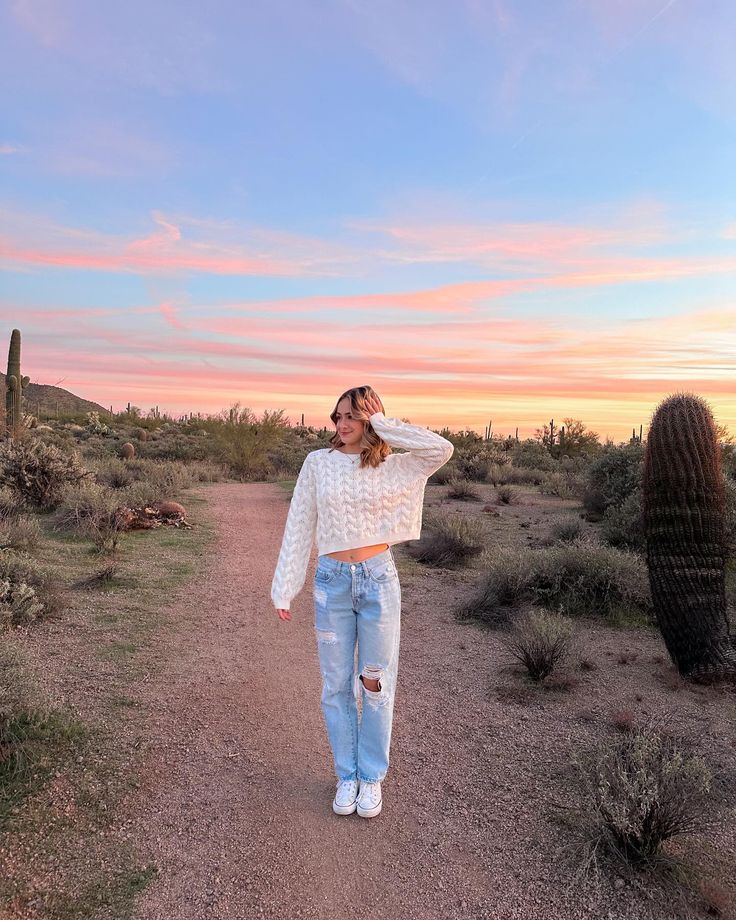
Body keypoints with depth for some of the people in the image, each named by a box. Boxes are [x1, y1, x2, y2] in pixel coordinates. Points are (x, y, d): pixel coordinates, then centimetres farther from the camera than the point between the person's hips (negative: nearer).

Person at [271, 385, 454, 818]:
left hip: (379, 579, 0)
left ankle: (372, 778, 28)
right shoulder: (318, 462, 1)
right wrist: (285, 588, 2)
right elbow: (299, 527, 3)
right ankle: (346, 776, 30)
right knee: (337, 685, 11)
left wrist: (382, 423, -12)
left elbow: (442, 449, -17)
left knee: (377, 683, 9)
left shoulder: (392, 467, 0)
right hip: (332, 580, 1)